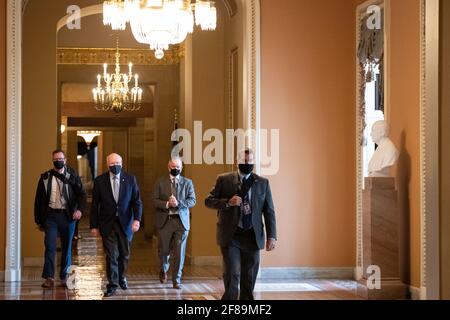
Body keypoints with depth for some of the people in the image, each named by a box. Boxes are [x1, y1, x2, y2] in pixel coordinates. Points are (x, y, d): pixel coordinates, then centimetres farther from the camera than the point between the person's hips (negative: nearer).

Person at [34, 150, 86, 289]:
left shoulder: (72, 176, 4)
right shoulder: (45, 177, 7)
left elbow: (82, 194, -1)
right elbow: (39, 199, 10)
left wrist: (80, 209, -20)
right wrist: (39, 220, 8)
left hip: (67, 216, 0)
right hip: (50, 216, 0)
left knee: (67, 247, 8)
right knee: (50, 246, -11)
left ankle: (64, 277, 20)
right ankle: (49, 278, -11)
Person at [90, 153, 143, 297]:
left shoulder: (130, 179, -1)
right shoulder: (100, 181, -3)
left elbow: (137, 201, -2)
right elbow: (94, 205, 1)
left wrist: (137, 219, -16)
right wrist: (94, 226, -1)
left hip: (125, 223, 1)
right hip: (108, 224, -1)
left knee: (124, 254, 14)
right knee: (111, 256, -1)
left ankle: (122, 278, 37)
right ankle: (112, 285, 9)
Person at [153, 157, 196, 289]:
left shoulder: (187, 183, 6)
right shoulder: (160, 182, 5)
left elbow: (192, 201, -1)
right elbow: (154, 200, -1)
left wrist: (178, 203, -17)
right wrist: (167, 204, -18)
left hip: (181, 221, 0)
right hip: (164, 220, 0)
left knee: (179, 252, -2)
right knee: (164, 250, 9)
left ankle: (176, 280, 6)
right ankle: (164, 270, 39)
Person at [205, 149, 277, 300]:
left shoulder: (263, 183, 8)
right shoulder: (224, 180, 3)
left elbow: (269, 211, 7)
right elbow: (208, 201, 2)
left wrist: (271, 236, -1)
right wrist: (227, 203, -15)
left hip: (253, 236, 2)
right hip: (231, 236, -2)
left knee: (249, 278, 7)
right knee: (232, 274, -11)